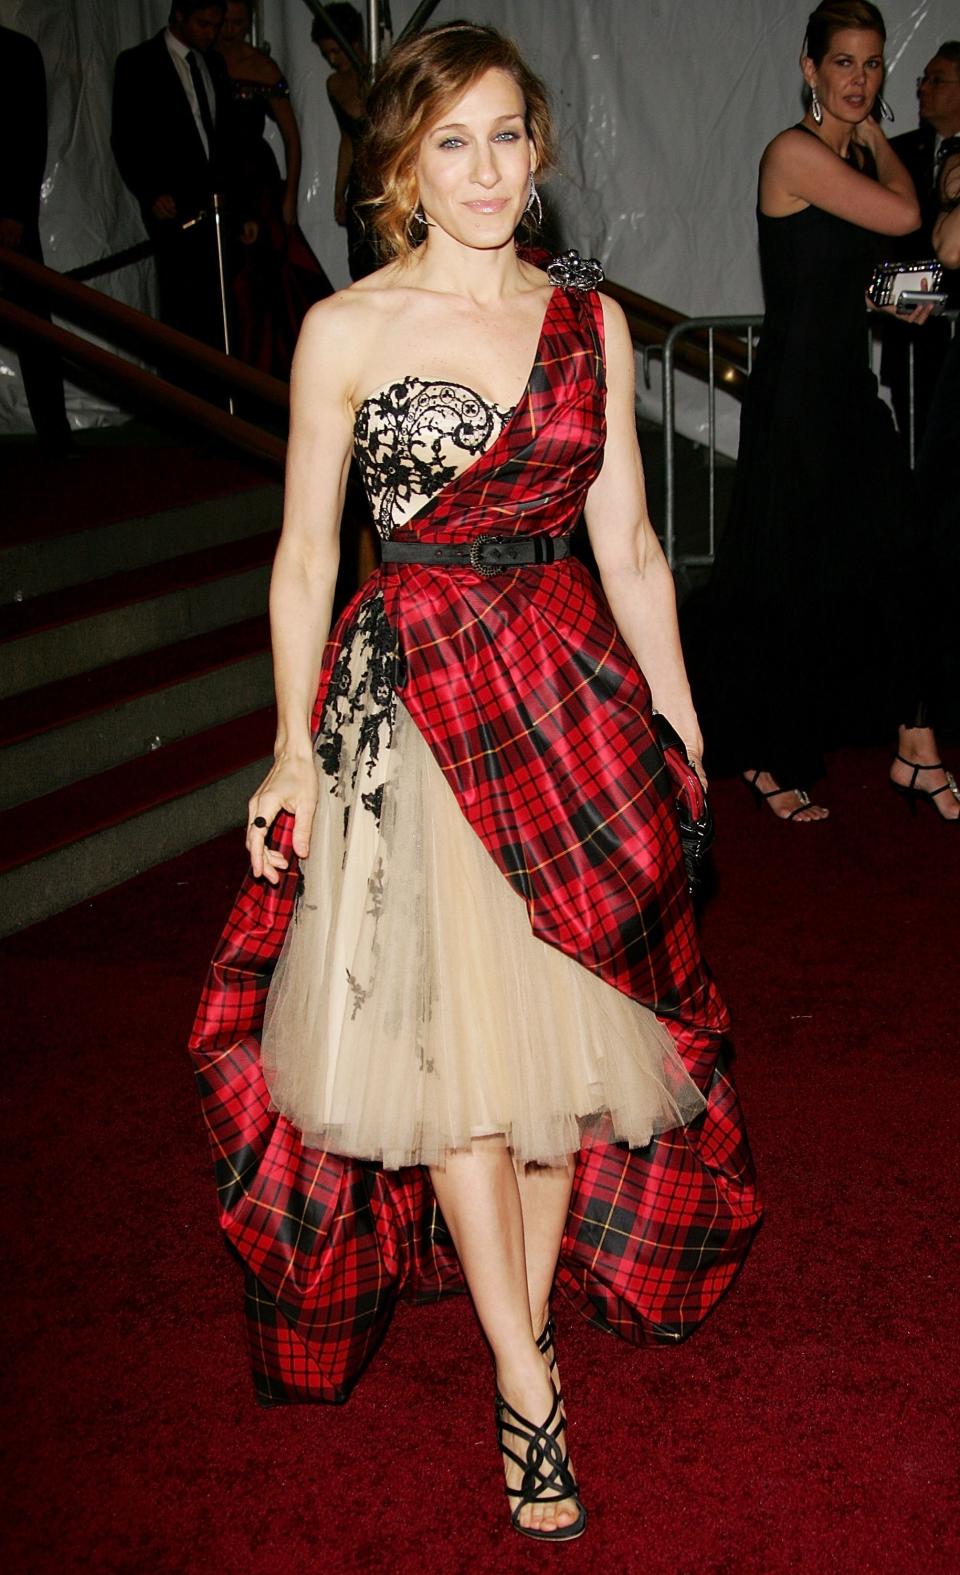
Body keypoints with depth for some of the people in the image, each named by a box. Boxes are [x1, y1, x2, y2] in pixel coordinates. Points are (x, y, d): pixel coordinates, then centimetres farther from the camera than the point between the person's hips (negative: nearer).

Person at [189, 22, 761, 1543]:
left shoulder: (591, 319, 5)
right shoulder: (345, 329, -4)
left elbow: (628, 541, 8)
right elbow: (306, 557, -1)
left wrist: (679, 721, 8)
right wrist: (296, 753, -3)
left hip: (572, 687, 3)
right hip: (410, 703, -3)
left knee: (573, 1017, 8)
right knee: (453, 1038, 0)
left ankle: (532, 1313, 29)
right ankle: (526, 1386, 13)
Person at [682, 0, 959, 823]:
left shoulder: (854, 157, 12)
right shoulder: (795, 152, -15)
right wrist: (874, 136, -4)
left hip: (849, 385, 8)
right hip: (796, 391, -8)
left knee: (894, 562, 5)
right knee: (792, 578, 3)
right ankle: (765, 759, 20)